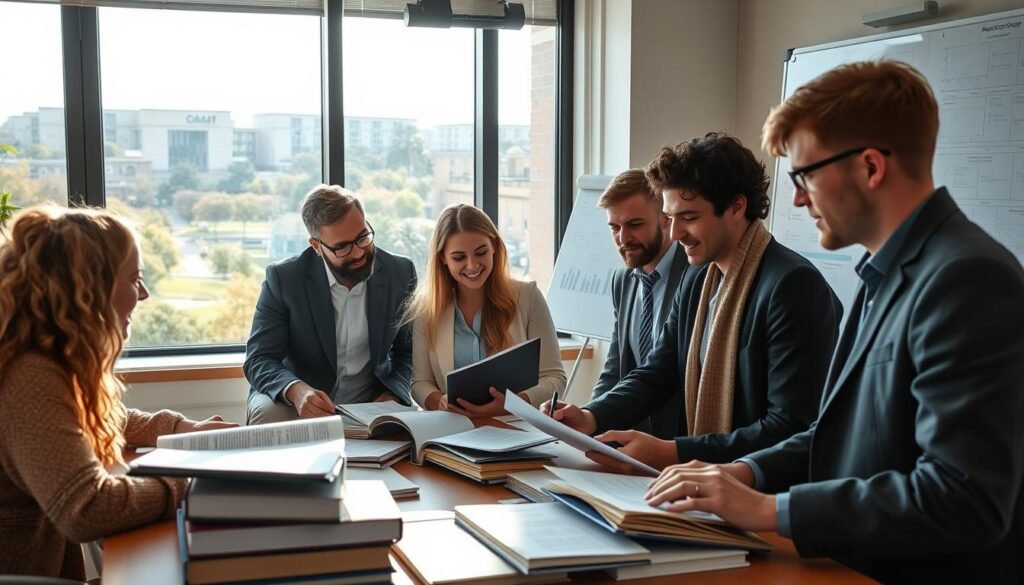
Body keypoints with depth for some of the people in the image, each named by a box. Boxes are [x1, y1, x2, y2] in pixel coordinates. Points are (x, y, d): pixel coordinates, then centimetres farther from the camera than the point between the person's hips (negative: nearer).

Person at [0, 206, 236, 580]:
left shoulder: (56, 363, 4)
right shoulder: (32, 380, -26)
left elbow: (110, 421, 24)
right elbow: (86, 510, -35)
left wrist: (186, 430, 11)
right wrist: (184, 485, -21)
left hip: (56, 564, 9)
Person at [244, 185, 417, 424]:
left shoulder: (401, 273, -5)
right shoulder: (283, 278, -11)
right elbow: (259, 360, -11)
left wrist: (392, 393, -13)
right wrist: (295, 390, -33)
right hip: (295, 403, 0)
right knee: (269, 414, -32)